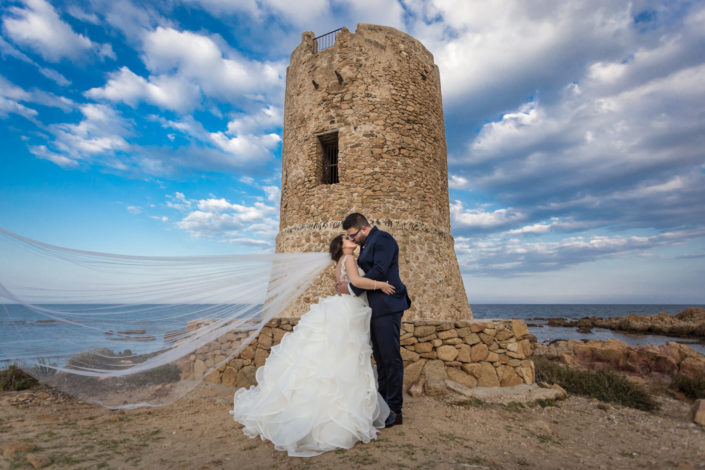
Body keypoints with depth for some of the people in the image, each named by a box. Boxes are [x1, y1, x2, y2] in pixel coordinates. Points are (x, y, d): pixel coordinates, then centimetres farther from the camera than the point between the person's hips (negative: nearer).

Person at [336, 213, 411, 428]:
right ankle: (383, 403, 26)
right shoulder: (366, 245, 19)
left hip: (387, 307, -10)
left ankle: (394, 410, 8)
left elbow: (379, 271, -20)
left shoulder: (383, 239, -10)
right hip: (376, 308, 10)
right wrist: (345, 285, 6)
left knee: (391, 358, -2)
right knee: (381, 358, 15)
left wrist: (352, 288, -16)